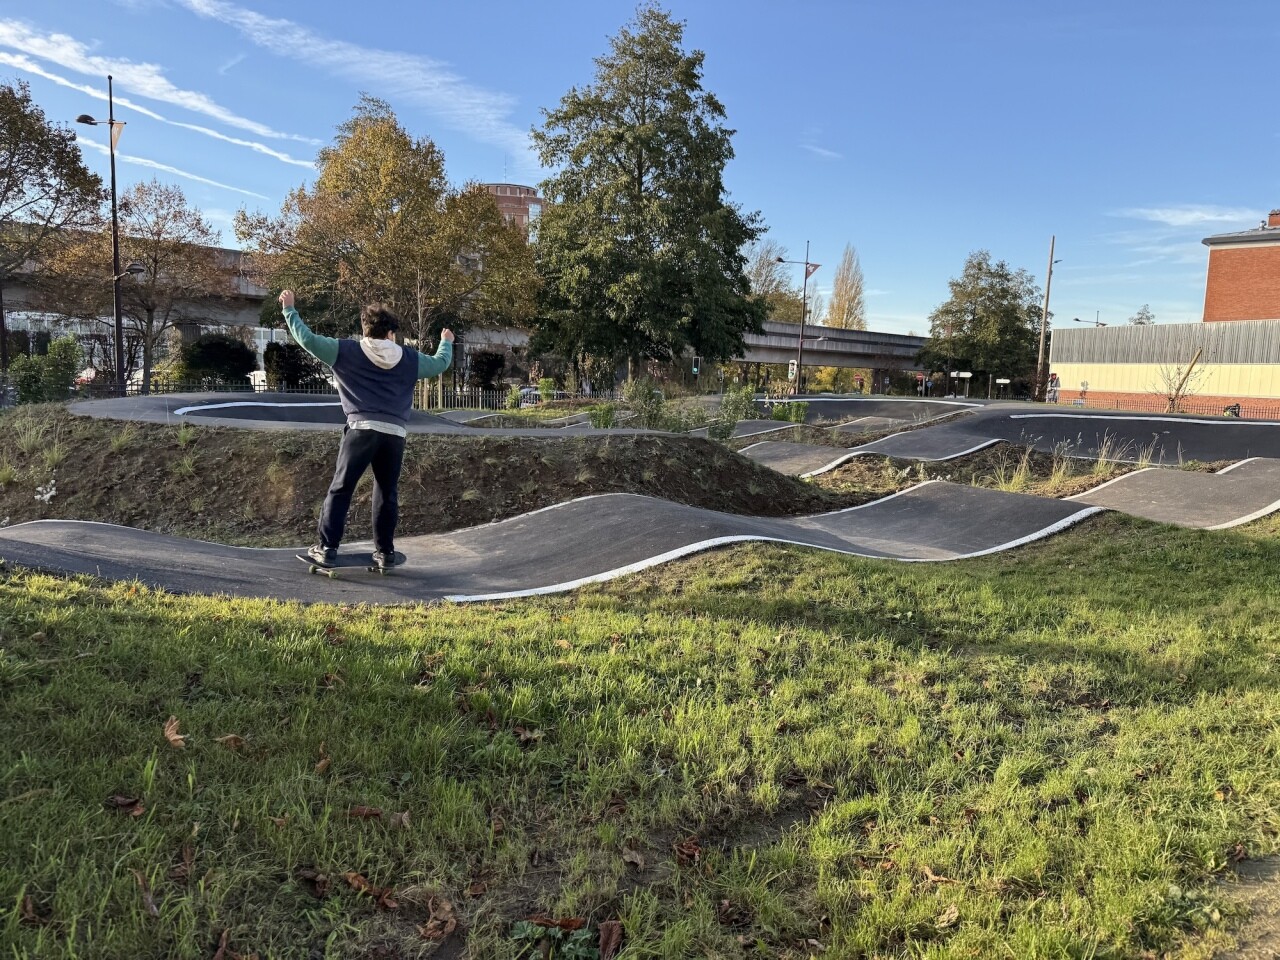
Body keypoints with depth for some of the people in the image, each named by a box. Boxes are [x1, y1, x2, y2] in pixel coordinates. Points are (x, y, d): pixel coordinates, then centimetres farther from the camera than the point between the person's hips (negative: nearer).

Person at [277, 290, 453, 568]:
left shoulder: (346, 351, 7)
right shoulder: (409, 358, 14)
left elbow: (308, 340, 3)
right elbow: (440, 364, 28)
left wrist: (289, 309, 17)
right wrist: (447, 342, 50)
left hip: (362, 428, -2)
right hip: (394, 433, 2)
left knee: (340, 489, 3)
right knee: (387, 493, 11)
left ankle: (327, 548, 0)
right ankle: (385, 551, 14)